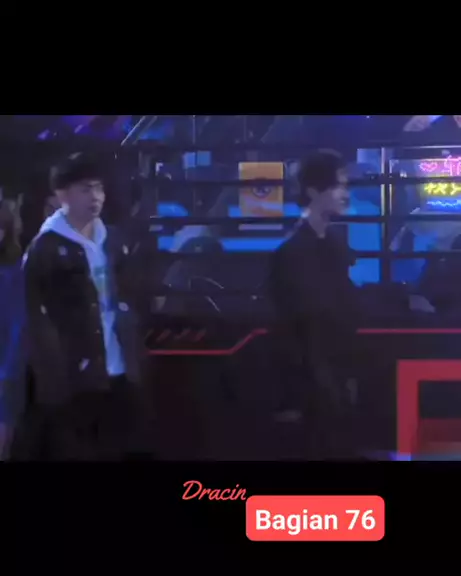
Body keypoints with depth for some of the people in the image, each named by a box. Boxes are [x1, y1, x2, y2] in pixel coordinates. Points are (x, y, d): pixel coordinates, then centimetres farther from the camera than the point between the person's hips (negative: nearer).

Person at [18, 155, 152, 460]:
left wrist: (136, 361, 11)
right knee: (73, 452, 2)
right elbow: (39, 322, -11)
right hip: (73, 381, -6)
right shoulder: (46, 249, -9)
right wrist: (56, 379, -16)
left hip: (120, 375, 6)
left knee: (126, 450, 12)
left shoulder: (112, 241, 13)